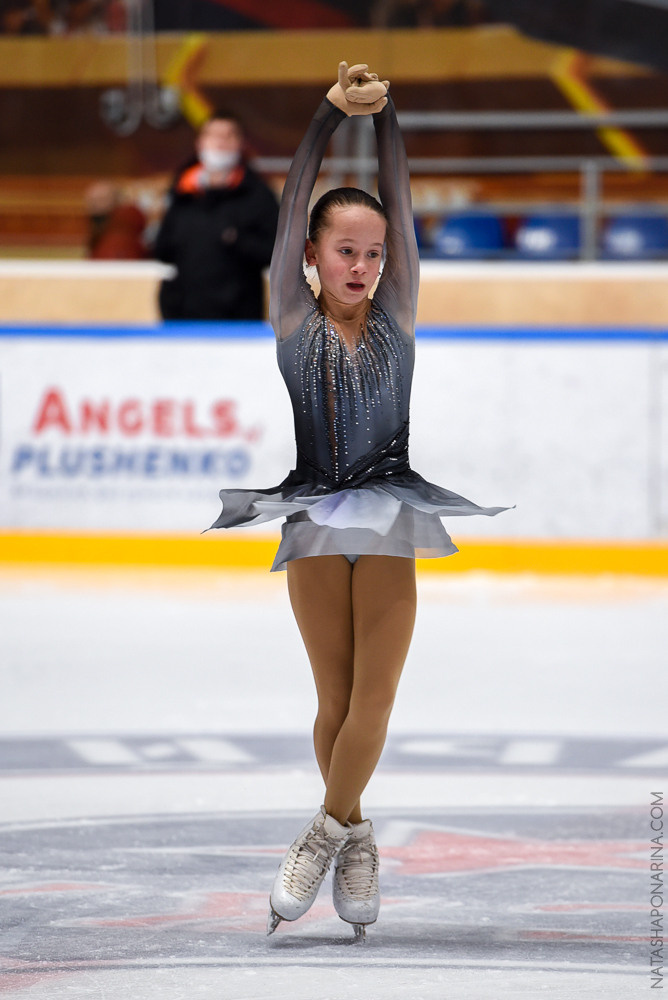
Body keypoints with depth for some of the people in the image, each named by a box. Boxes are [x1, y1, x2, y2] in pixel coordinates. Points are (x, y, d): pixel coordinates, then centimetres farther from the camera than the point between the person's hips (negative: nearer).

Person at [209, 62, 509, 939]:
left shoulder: (396, 315, 5)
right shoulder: (294, 317, 2)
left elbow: (402, 205, -2)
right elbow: (293, 204, -5)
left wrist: (386, 112, -12)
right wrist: (330, 113, -13)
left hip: (390, 521, 1)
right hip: (314, 522, -1)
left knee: (373, 698, -8)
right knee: (336, 700, 3)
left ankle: (324, 833, 3)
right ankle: (354, 836, 18)